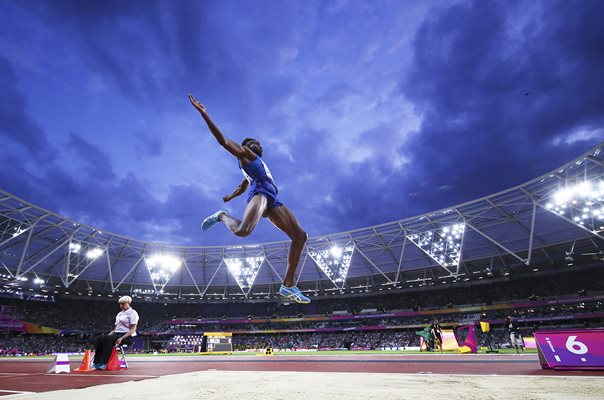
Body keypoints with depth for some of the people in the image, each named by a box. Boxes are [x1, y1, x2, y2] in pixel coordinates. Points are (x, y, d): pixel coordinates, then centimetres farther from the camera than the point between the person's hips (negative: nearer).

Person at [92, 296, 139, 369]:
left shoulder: (132, 313, -4)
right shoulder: (119, 314, 22)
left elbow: (133, 330, -12)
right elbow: (115, 329, 22)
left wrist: (122, 338, -22)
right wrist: (108, 335, 4)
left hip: (127, 336, -8)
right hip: (117, 334, 8)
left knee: (107, 339, -29)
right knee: (100, 338, -14)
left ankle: (104, 363, -26)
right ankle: (97, 362, -18)